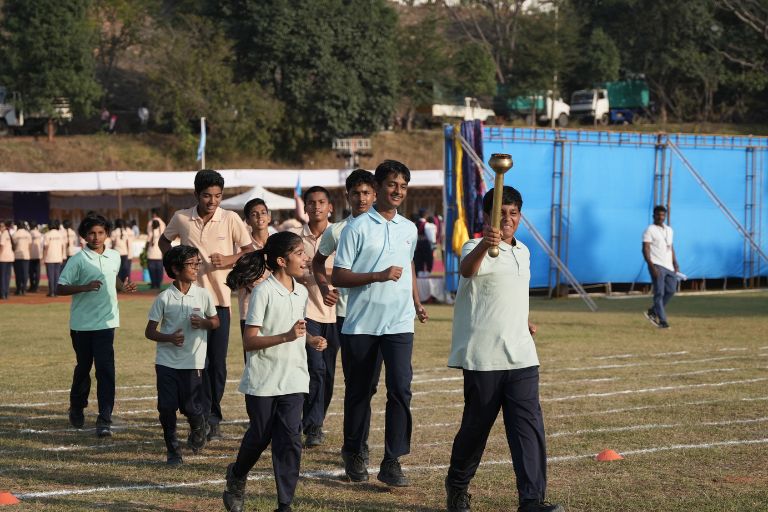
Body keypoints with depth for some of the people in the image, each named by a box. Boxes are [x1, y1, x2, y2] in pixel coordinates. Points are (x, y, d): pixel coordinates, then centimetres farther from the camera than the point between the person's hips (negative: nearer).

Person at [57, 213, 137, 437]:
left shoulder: (115, 257, 6)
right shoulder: (78, 260, -8)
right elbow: (60, 288, -9)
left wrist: (123, 287, 4)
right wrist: (85, 287, -23)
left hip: (106, 322, 2)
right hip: (82, 324, -2)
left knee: (105, 369, -8)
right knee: (83, 367, 13)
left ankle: (104, 419, -9)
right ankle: (77, 409, 36)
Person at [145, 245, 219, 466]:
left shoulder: (203, 295, 0)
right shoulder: (164, 298, -4)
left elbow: (215, 321, 14)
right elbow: (150, 331, 0)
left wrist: (203, 323, -9)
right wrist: (169, 337, -19)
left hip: (193, 362, 0)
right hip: (167, 362, 0)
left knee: (191, 408, -3)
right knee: (167, 408, -3)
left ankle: (198, 430, 32)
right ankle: (172, 450, 14)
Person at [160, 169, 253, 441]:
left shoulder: (230, 219, -4)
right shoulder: (181, 218, 1)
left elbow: (250, 252, 1)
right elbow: (164, 241, 19)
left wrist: (228, 260, -17)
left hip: (220, 298, -1)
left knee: (217, 362, 1)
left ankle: (212, 417, 12)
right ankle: (205, 416, 4)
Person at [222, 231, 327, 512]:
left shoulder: (301, 293, 7)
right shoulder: (264, 292, -14)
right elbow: (249, 341, -17)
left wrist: (310, 339, 5)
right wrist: (286, 337, -28)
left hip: (293, 379, 5)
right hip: (262, 380, -5)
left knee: (290, 440, -5)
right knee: (260, 436, 10)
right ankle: (237, 476, 41)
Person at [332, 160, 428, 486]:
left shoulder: (409, 229, 11)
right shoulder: (357, 228, -5)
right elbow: (338, 277, -8)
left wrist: (416, 302, 22)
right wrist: (378, 276, -18)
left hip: (399, 323, 3)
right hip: (362, 322, -3)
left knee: (400, 388, -10)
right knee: (359, 390, 7)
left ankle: (392, 462, -9)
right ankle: (353, 453, 24)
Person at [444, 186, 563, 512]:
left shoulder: (523, 252, 15)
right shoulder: (477, 249, -10)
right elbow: (467, 268, -37)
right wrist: (484, 245, -57)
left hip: (520, 355, 6)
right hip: (484, 357, -6)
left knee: (529, 424, -5)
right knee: (477, 424, 5)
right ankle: (457, 485, 28)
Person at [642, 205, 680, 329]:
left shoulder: (669, 230, 19)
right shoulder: (650, 230, -3)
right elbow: (645, 249, -10)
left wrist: (675, 263, 10)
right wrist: (652, 266, -19)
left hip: (669, 266, 7)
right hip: (657, 266, -7)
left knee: (671, 290, 3)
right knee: (659, 293, -8)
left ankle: (653, 312, 19)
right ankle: (662, 321, -8)